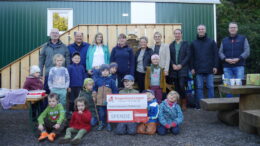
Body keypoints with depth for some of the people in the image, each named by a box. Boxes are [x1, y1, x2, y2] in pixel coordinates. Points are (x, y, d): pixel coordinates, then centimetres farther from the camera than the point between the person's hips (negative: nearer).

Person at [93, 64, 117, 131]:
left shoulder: (111, 81, -4)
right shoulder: (98, 80, 3)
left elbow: (115, 91, 0)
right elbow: (94, 90, 14)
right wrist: (95, 98, 13)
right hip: (100, 101, 2)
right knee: (101, 113, 10)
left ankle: (108, 124, 22)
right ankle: (101, 123, 27)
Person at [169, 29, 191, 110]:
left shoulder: (185, 44, 7)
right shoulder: (171, 45, 14)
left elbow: (188, 56, -2)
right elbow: (169, 57, 9)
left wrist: (181, 65, -11)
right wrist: (173, 65, -7)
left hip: (183, 69, -3)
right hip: (174, 69, 3)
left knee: (182, 86, -13)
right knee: (176, 87, 4)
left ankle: (184, 103, 2)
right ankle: (178, 103, 13)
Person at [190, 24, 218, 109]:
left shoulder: (211, 42, 8)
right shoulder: (194, 43, 12)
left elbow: (215, 55, 4)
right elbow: (192, 57, 10)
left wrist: (215, 66, -4)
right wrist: (192, 68, 3)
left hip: (209, 69, -1)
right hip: (198, 69, 1)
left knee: (210, 86, 2)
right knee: (199, 87, 3)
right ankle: (199, 104, 9)